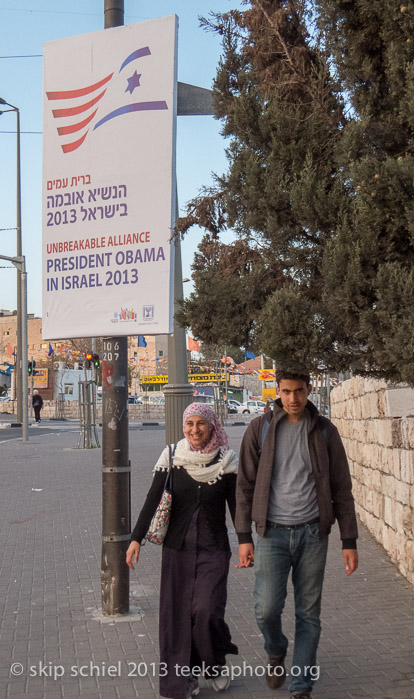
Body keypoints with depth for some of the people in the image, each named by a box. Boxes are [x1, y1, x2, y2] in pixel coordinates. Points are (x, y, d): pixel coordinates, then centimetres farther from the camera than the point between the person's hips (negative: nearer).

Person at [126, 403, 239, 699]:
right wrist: (136, 538, -10)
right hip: (178, 548, 1)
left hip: (213, 550, -1)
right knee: (178, 613, 3)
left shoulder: (227, 461, -2)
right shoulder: (172, 457, -2)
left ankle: (216, 664, 17)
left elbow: (237, 506, 3)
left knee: (206, 610, -11)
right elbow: (153, 500, -3)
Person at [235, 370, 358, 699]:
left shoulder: (325, 431, 2)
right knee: (267, 609, -8)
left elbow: (341, 489, 5)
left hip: (312, 533, 1)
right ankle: (276, 651, 25)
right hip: (272, 533, -1)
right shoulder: (260, 429, 0)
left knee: (309, 614, 5)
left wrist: (349, 541, 1)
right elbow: (245, 485, 2)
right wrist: (244, 537, -2)